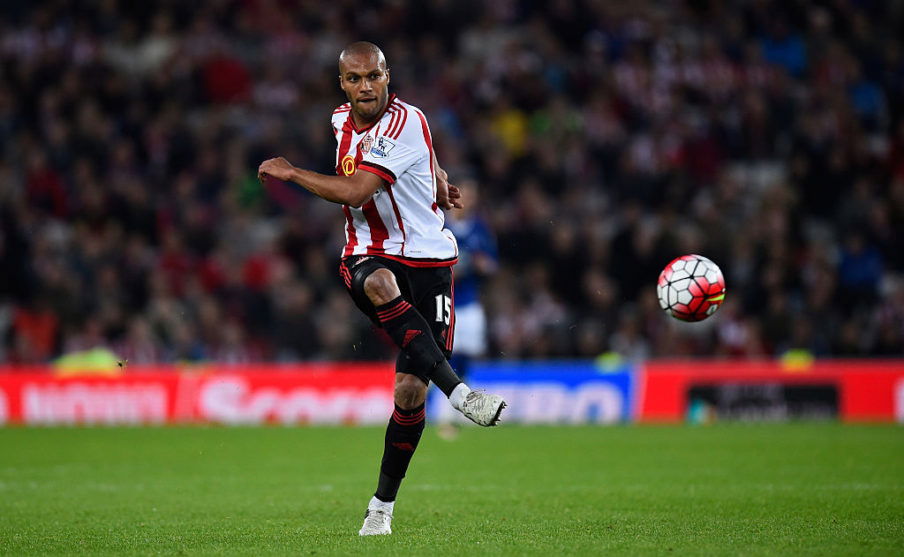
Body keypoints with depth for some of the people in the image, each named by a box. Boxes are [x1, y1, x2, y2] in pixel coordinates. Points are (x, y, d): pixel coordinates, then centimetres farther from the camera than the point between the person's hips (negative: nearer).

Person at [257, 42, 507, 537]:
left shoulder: (405, 124, -17)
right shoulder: (342, 120, 6)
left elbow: (354, 192, -23)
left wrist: (290, 172, -13)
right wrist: (437, 186, 31)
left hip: (425, 256, -4)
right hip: (367, 254, 4)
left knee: (411, 391, -7)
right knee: (378, 285, -37)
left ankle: (383, 504, 11)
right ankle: (459, 392, -43)